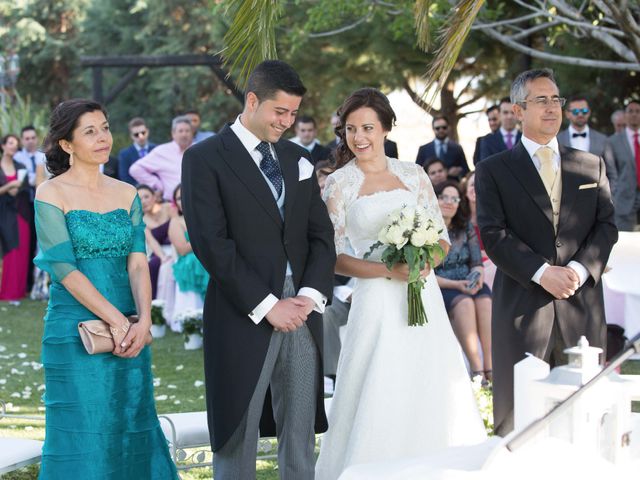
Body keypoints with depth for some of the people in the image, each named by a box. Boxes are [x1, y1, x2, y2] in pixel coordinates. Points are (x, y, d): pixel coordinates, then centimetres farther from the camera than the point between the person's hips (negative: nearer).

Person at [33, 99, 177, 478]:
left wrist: (143, 321, -16)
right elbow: (64, 268, -13)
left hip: (130, 331, 5)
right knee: (83, 434, -1)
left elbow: (138, 263, 0)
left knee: (131, 427, 8)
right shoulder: (51, 194, -5)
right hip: (75, 333, -5)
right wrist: (117, 320, -18)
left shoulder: (127, 194, 10)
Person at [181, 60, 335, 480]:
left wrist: (310, 296, -6)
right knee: (237, 443, 2)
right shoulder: (205, 159, -4)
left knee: (301, 440, 7)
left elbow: (322, 236, 11)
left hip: (302, 317, 5)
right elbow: (212, 244, -11)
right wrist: (266, 305, -14)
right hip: (243, 320, -5)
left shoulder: (299, 160, 14)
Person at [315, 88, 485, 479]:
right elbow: (334, 257, -4)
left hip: (425, 299, 3)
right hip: (379, 302, -3)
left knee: (432, 398, 4)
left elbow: (442, 238, 11)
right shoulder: (339, 184, -1)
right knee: (381, 406, -4)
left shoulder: (413, 175, 7)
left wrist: (426, 259, -11)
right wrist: (389, 270, -17)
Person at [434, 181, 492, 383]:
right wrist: (455, 284, -19)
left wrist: (478, 275, -14)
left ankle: (491, 368, -36)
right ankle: (477, 370, -40)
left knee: (485, 301, -31)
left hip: (468, 285, 4)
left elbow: (477, 262, 11)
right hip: (439, 288, -4)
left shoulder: (466, 228, 12)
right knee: (464, 303, -36)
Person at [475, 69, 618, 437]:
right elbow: (494, 234, -4)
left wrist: (579, 269, -10)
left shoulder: (592, 166, 15)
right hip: (522, 307, -3)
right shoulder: (494, 171, 5)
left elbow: (607, 226, 8)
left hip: (582, 307, 3)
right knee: (519, 417, 0)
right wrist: (542, 272, -16)